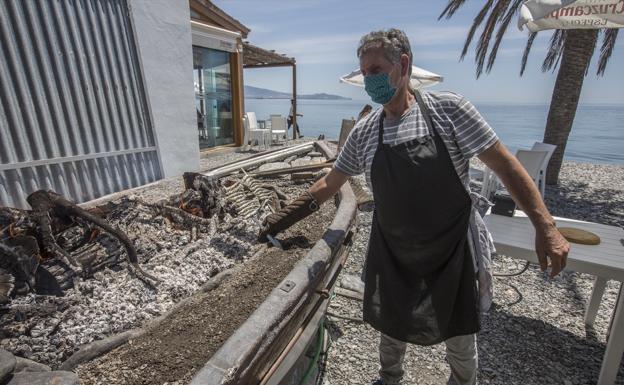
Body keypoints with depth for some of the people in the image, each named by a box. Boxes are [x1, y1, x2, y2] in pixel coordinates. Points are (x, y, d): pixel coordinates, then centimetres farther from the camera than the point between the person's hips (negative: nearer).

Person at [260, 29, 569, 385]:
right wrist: (285, 218, 6)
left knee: (460, 341, 18)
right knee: (391, 330, 21)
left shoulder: (448, 109, -11)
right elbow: (329, 185, 5)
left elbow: (505, 165, -7)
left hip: (453, 252, -2)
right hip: (392, 255, 3)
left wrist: (545, 226, -13)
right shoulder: (363, 133, -2)